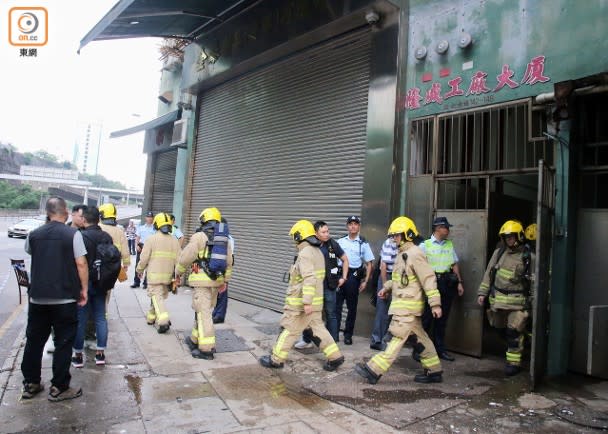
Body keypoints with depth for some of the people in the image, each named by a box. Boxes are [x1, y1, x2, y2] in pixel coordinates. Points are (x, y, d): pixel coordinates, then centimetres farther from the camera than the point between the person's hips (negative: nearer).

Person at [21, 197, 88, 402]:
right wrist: (84, 289, -4)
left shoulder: (34, 235, 3)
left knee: (34, 340, 16)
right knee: (63, 343, 5)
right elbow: (81, 264, -13)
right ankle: (59, 388, 10)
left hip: (37, 297, 4)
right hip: (65, 299, -4)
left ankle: (30, 384, 26)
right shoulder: (73, 234, -10)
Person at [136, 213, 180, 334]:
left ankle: (164, 321, -17)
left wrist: (139, 270, 11)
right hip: (168, 275, 5)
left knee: (156, 297, -3)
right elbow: (178, 260, 4)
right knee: (160, 295, 19)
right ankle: (151, 317, 33)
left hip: (154, 274, -5)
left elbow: (144, 258, -6)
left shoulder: (152, 239, -8)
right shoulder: (174, 241, 5)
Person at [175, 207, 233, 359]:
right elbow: (229, 262, 12)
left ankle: (207, 349, -3)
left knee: (203, 313, -3)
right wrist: (224, 281, 18)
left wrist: (178, 272, 9)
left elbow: (186, 257, -6)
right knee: (203, 310, 20)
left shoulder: (199, 236, -9)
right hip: (216, 281, 7)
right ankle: (195, 340, 32)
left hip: (202, 280, -6)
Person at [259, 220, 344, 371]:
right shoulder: (317, 252, 12)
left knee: (289, 330, 3)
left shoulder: (305, 253, -18)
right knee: (318, 328, 15)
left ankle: (276, 359, 15)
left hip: (301, 303, -9)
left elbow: (309, 279, -27)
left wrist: (307, 302, -29)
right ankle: (335, 356, 15)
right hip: (316, 301, 9)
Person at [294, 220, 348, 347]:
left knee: (331, 315, 8)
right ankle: (307, 340, 28)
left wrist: (343, 277, 4)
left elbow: (345, 260, 8)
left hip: (329, 287, -1)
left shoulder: (333, 244, -6)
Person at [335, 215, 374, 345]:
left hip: (354, 276, -2)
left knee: (352, 307, 7)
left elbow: (369, 264, 3)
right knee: (336, 304, 2)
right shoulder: (340, 241, 7)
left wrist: (365, 281, -3)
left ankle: (348, 335, 19)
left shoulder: (363, 244, 1)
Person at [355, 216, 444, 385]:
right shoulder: (403, 253, 14)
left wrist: (435, 304, -20)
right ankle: (434, 372, 24)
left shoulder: (415, 254, -16)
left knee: (398, 337, -5)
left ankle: (374, 370, -4)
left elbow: (428, 279, -19)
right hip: (403, 303, 10)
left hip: (408, 304, -10)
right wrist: (387, 287, 17)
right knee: (421, 337, 15)